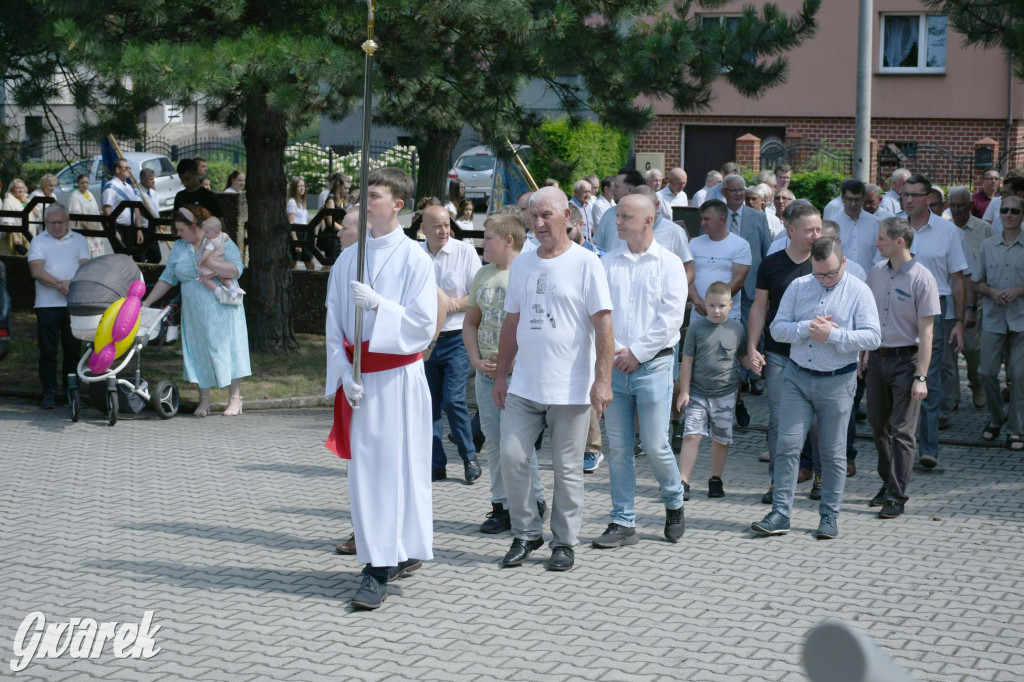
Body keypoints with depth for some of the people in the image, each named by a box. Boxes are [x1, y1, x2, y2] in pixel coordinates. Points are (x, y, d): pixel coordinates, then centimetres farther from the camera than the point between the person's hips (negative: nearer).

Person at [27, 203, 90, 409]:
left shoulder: (79, 240, 12)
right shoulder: (39, 241, 5)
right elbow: (37, 271, -7)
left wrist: (71, 283, -16)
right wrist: (60, 285, -16)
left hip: (75, 305, 2)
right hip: (47, 305, -2)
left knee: (73, 350, 4)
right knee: (48, 351, -2)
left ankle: (70, 392, 13)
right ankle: (49, 393, 1)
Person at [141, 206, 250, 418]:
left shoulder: (221, 242, -6)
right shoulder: (178, 248, 9)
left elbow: (236, 270, -17)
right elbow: (167, 278, 14)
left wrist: (208, 262, -27)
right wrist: (147, 302, 11)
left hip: (222, 311, -4)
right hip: (193, 312, 4)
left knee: (226, 349, -1)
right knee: (199, 352, 4)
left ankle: (235, 399, 7)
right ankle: (204, 400, 13)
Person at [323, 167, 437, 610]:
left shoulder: (414, 259, -4)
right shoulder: (347, 260, 9)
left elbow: (423, 325, -9)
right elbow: (334, 323, 9)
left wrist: (378, 304, -21)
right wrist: (344, 372, -3)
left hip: (398, 377, -5)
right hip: (358, 378, 5)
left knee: (398, 467, -5)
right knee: (364, 468, 5)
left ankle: (382, 570, -2)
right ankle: (388, 556, 16)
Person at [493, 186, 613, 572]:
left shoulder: (586, 263, -6)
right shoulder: (522, 264, 11)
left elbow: (603, 325, -9)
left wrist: (602, 379, -16)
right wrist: (501, 374, 13)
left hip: (570, 390, -5)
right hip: (523, 387, 5)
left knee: (567, 469, 4)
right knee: (512, 458, 1)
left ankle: (564, 542, 18)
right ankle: (526, 533, 18)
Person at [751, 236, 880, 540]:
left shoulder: (859, 291, -3)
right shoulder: (798, 287, 6)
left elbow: (872, 336, -11)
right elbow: (777, 328, 2)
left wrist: (832, 335, -19)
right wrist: (807, 327, -14)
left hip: (837, 382, -2)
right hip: (797, 378, 2)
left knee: (833, 453, 7)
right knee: (787, 446, -2)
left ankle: (830, 516, 18)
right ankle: (780, 514, 3)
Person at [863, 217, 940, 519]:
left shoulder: (921, 278, -12)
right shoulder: (876, 273, 6)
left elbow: (926, 331, -12)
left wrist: (921, 377, -16)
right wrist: (863, 354, 14)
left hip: (906, 359, -6)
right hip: (877, 357, 6)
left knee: (902, 431, -4)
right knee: (878, 425, 12)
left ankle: (896, 497, 1)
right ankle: (888, 484, 28)